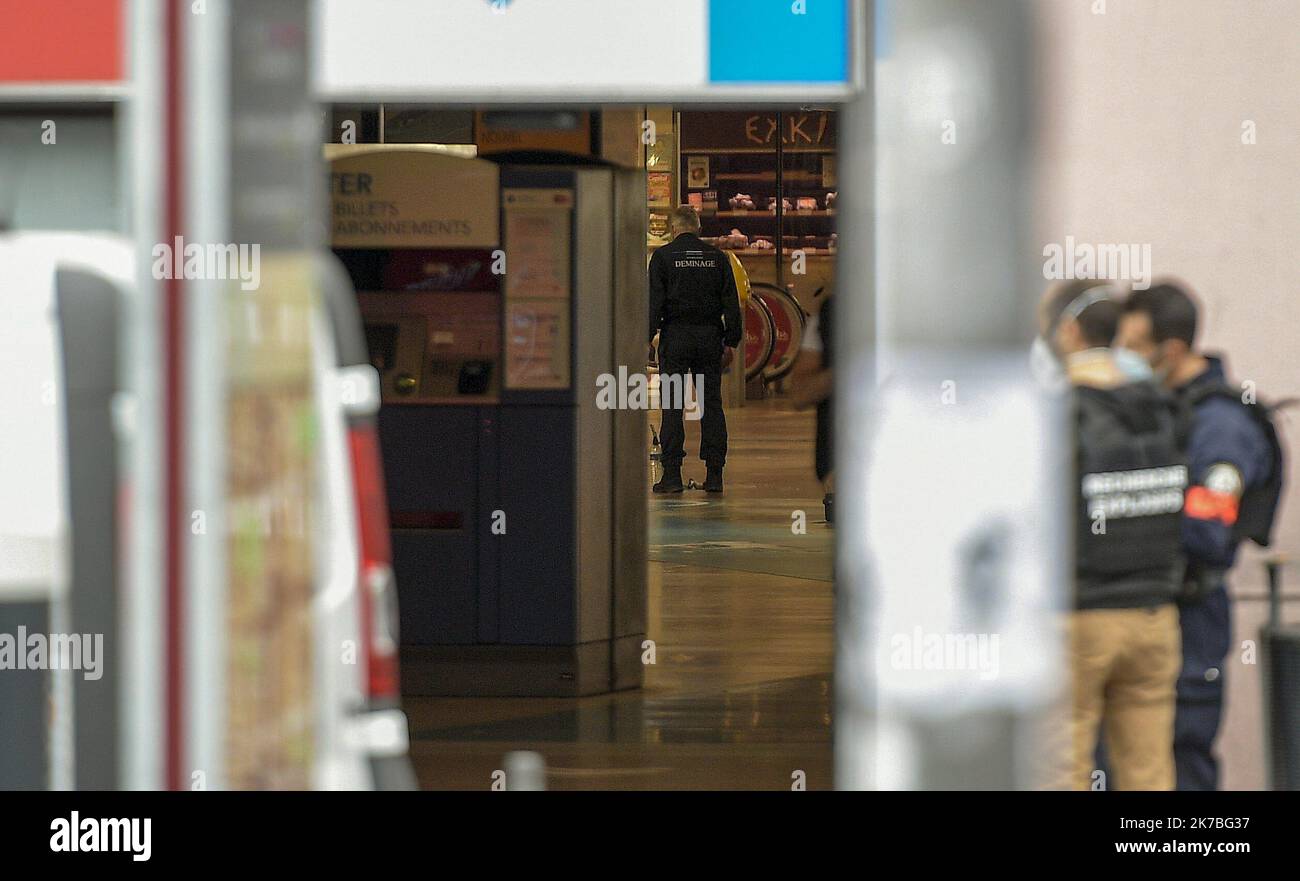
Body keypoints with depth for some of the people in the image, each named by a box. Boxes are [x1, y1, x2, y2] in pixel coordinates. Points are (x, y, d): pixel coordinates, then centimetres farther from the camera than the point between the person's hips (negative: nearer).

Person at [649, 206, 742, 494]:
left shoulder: (663, 256, -2)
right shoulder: (716, 257, 8)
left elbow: (654, 302, -7)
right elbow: (731, 302, 7)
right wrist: (731, 341, 10)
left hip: (675, 338, -3)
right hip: (710, 336, 3)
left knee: (672, 408, -1)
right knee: (712, 405, 6)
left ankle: (672, 473, -6)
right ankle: (714, 474, 4)